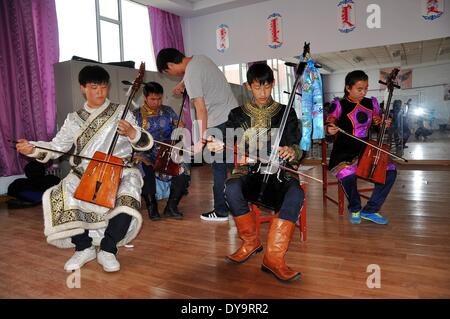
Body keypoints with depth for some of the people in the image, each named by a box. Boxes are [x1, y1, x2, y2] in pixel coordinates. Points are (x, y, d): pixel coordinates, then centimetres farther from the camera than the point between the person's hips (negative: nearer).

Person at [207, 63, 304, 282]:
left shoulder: (286, 113, 10)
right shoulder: (237, 115, 13)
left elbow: (297, 147, 2)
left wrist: (292, 151, -23)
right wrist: (219, 147, -16)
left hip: (278, 169, 0)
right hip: (248, 169, 1)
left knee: (296, 194, -33)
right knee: (231, 189, -33)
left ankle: (274, 256, -27)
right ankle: (251, 241, -7)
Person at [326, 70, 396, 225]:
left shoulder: (371, 103, 12)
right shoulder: (339, 105, -3)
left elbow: (376, 123, 24)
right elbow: (330, 121, -11)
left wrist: (384, 123, 1)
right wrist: (330, 128, -34)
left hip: (366, 149, 6)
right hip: (345, 150, -5)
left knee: (390, 170, -13)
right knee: (347, 173, -35)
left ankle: (370, 210, 0)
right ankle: (355, 209, -4)